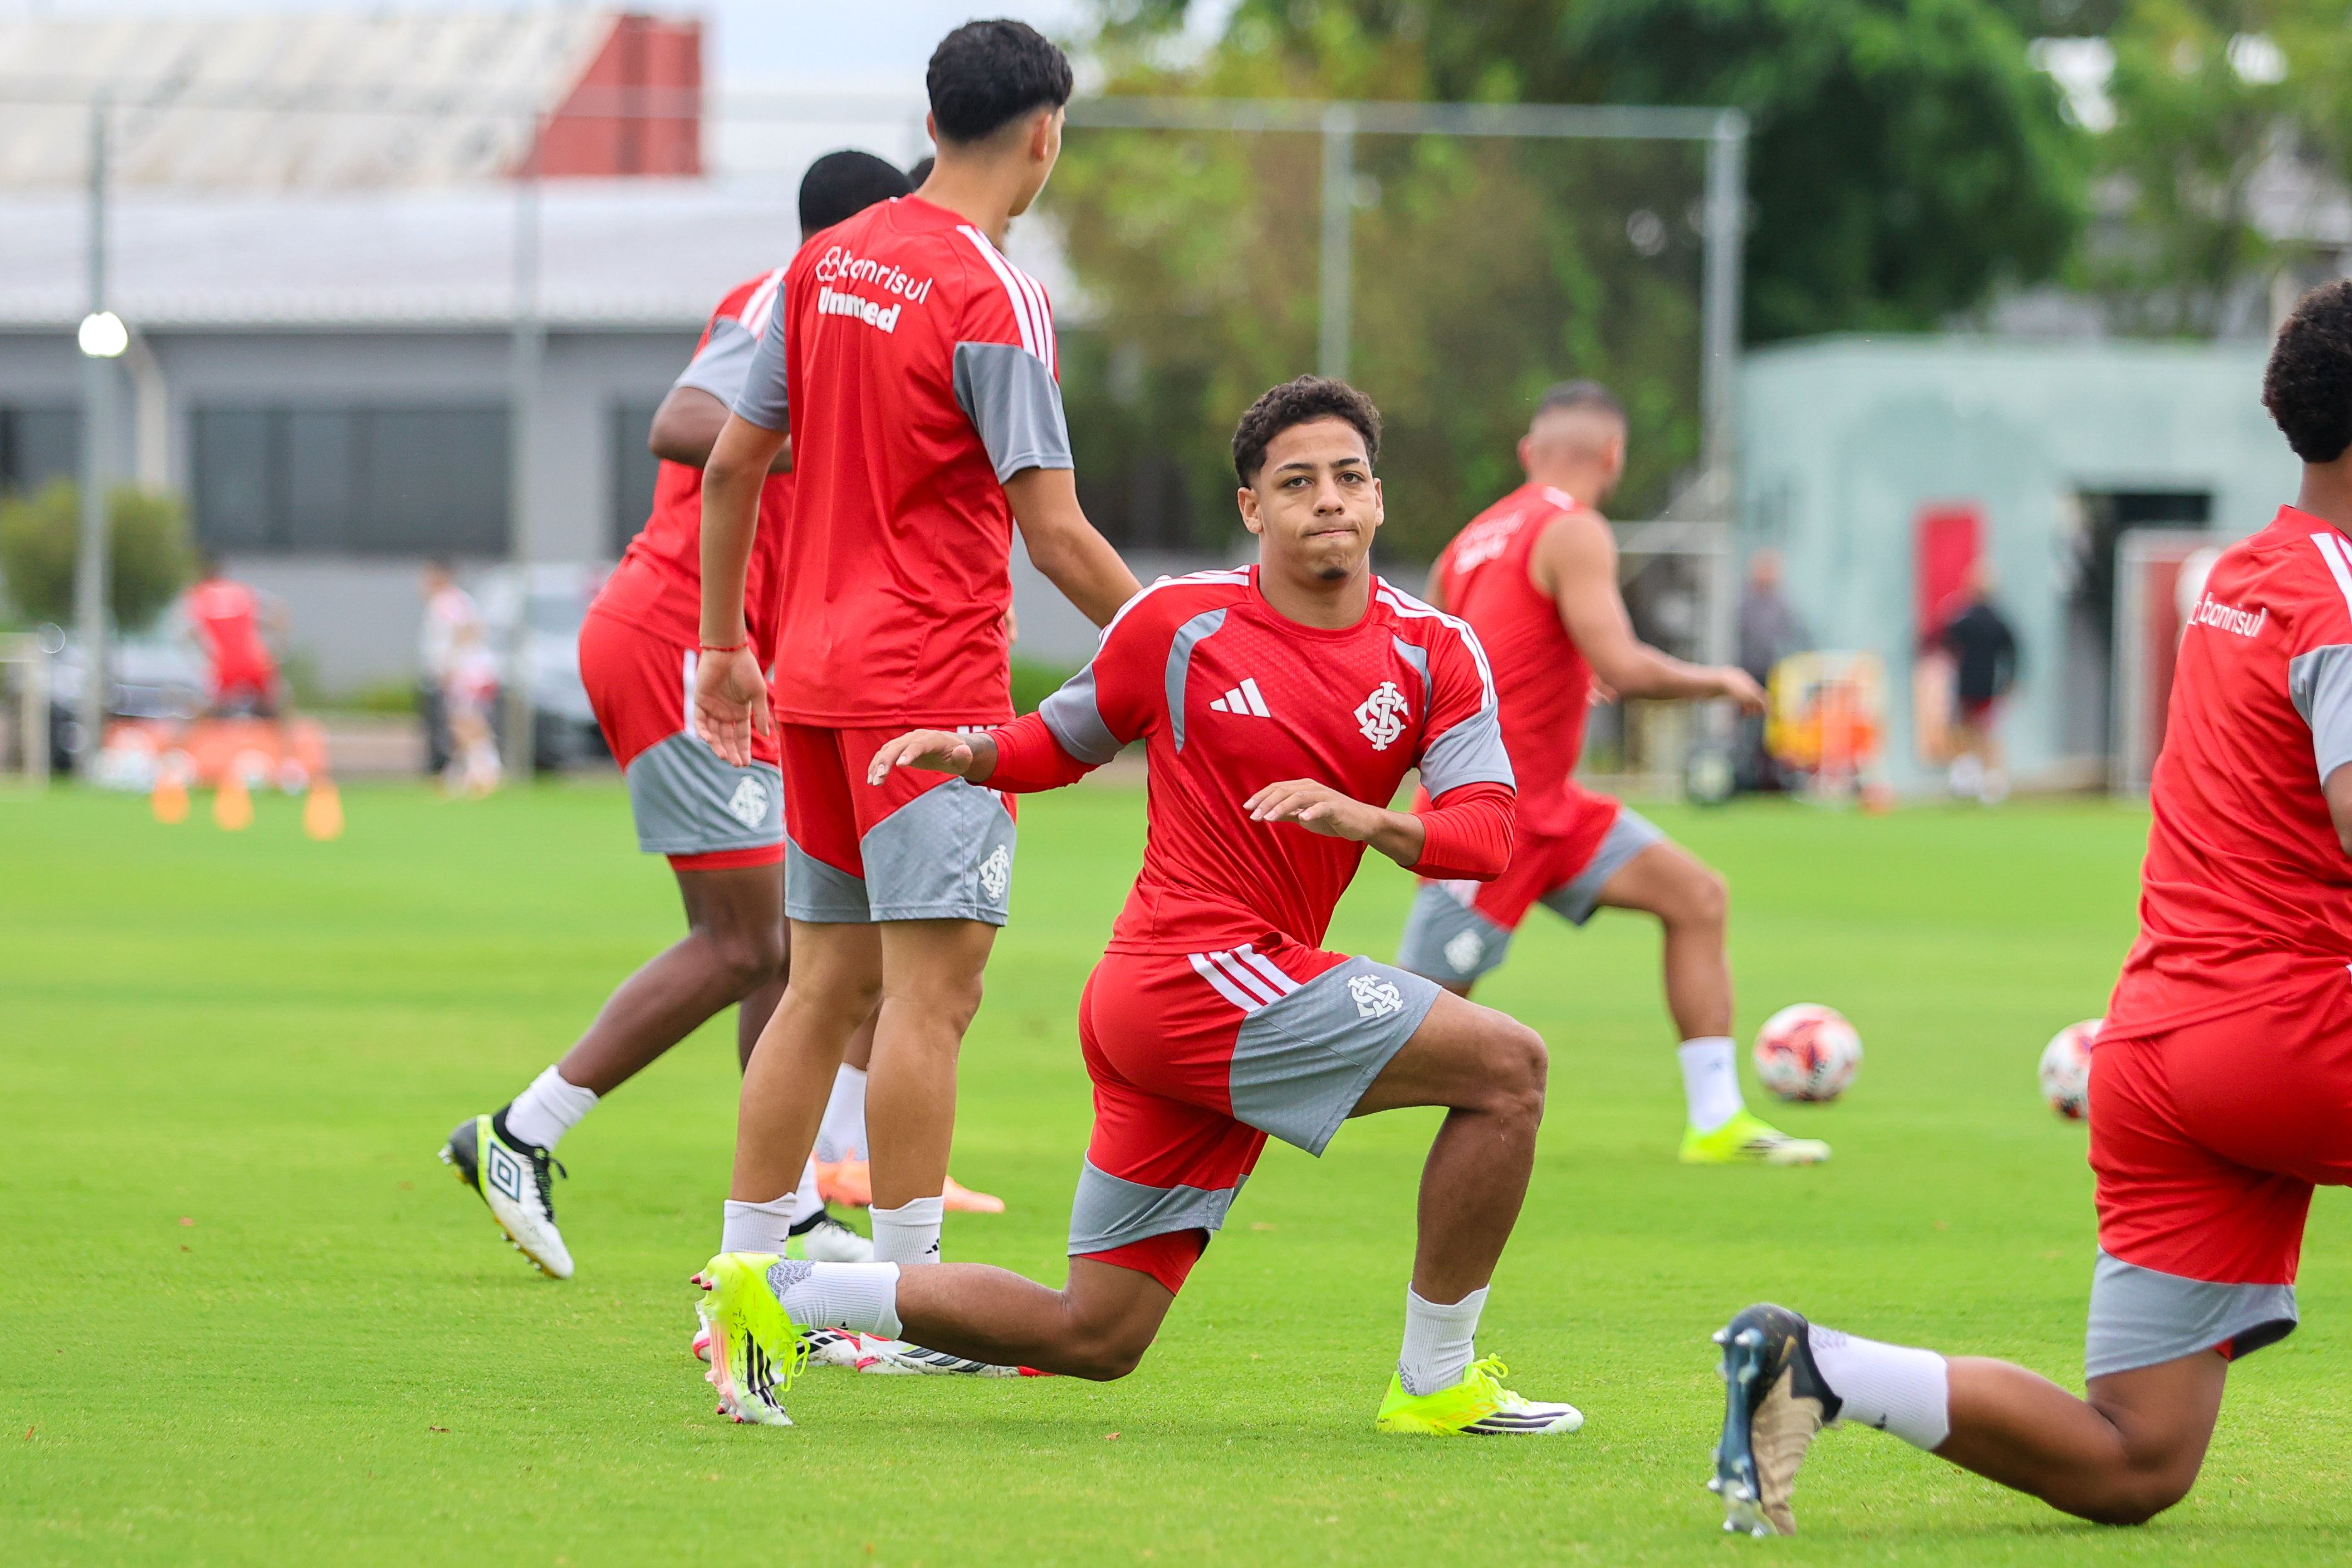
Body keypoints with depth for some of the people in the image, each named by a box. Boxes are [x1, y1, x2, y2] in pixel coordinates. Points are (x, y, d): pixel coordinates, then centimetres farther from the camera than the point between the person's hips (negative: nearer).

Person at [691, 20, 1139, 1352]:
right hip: (934, 681, -8)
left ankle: (743, 1279, 14)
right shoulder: (993, 296, -13)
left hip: (820, 676, 8)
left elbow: (734, 461, 15)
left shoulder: (827, 265, 10)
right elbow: (1055, 534, -15)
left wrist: (726, 644, 24)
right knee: (933, 986, -7)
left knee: (829, 985, 13)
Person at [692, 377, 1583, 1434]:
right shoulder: (1180, 622, -2)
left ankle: (779, 1294, 17)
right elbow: (1068, 738, 14)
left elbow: (1489, 831, -4)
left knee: (1091, 1337, 9)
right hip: (1196, 977, -6)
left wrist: (1370, 821, -23)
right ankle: (1436, 1380, -7)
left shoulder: (1435, 654, 6)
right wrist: (969, 752, -7)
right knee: (1508, 1065, -16)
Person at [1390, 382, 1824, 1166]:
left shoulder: (1473, 540, 13)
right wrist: (1717, 681, -7)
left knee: (1697, 897, 5)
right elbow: (1624, 668, -24)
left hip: (1547, 806, 10)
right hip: (1491, 812, -10)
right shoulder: (1574, 533, -14)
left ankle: (1716, 1121, 4)